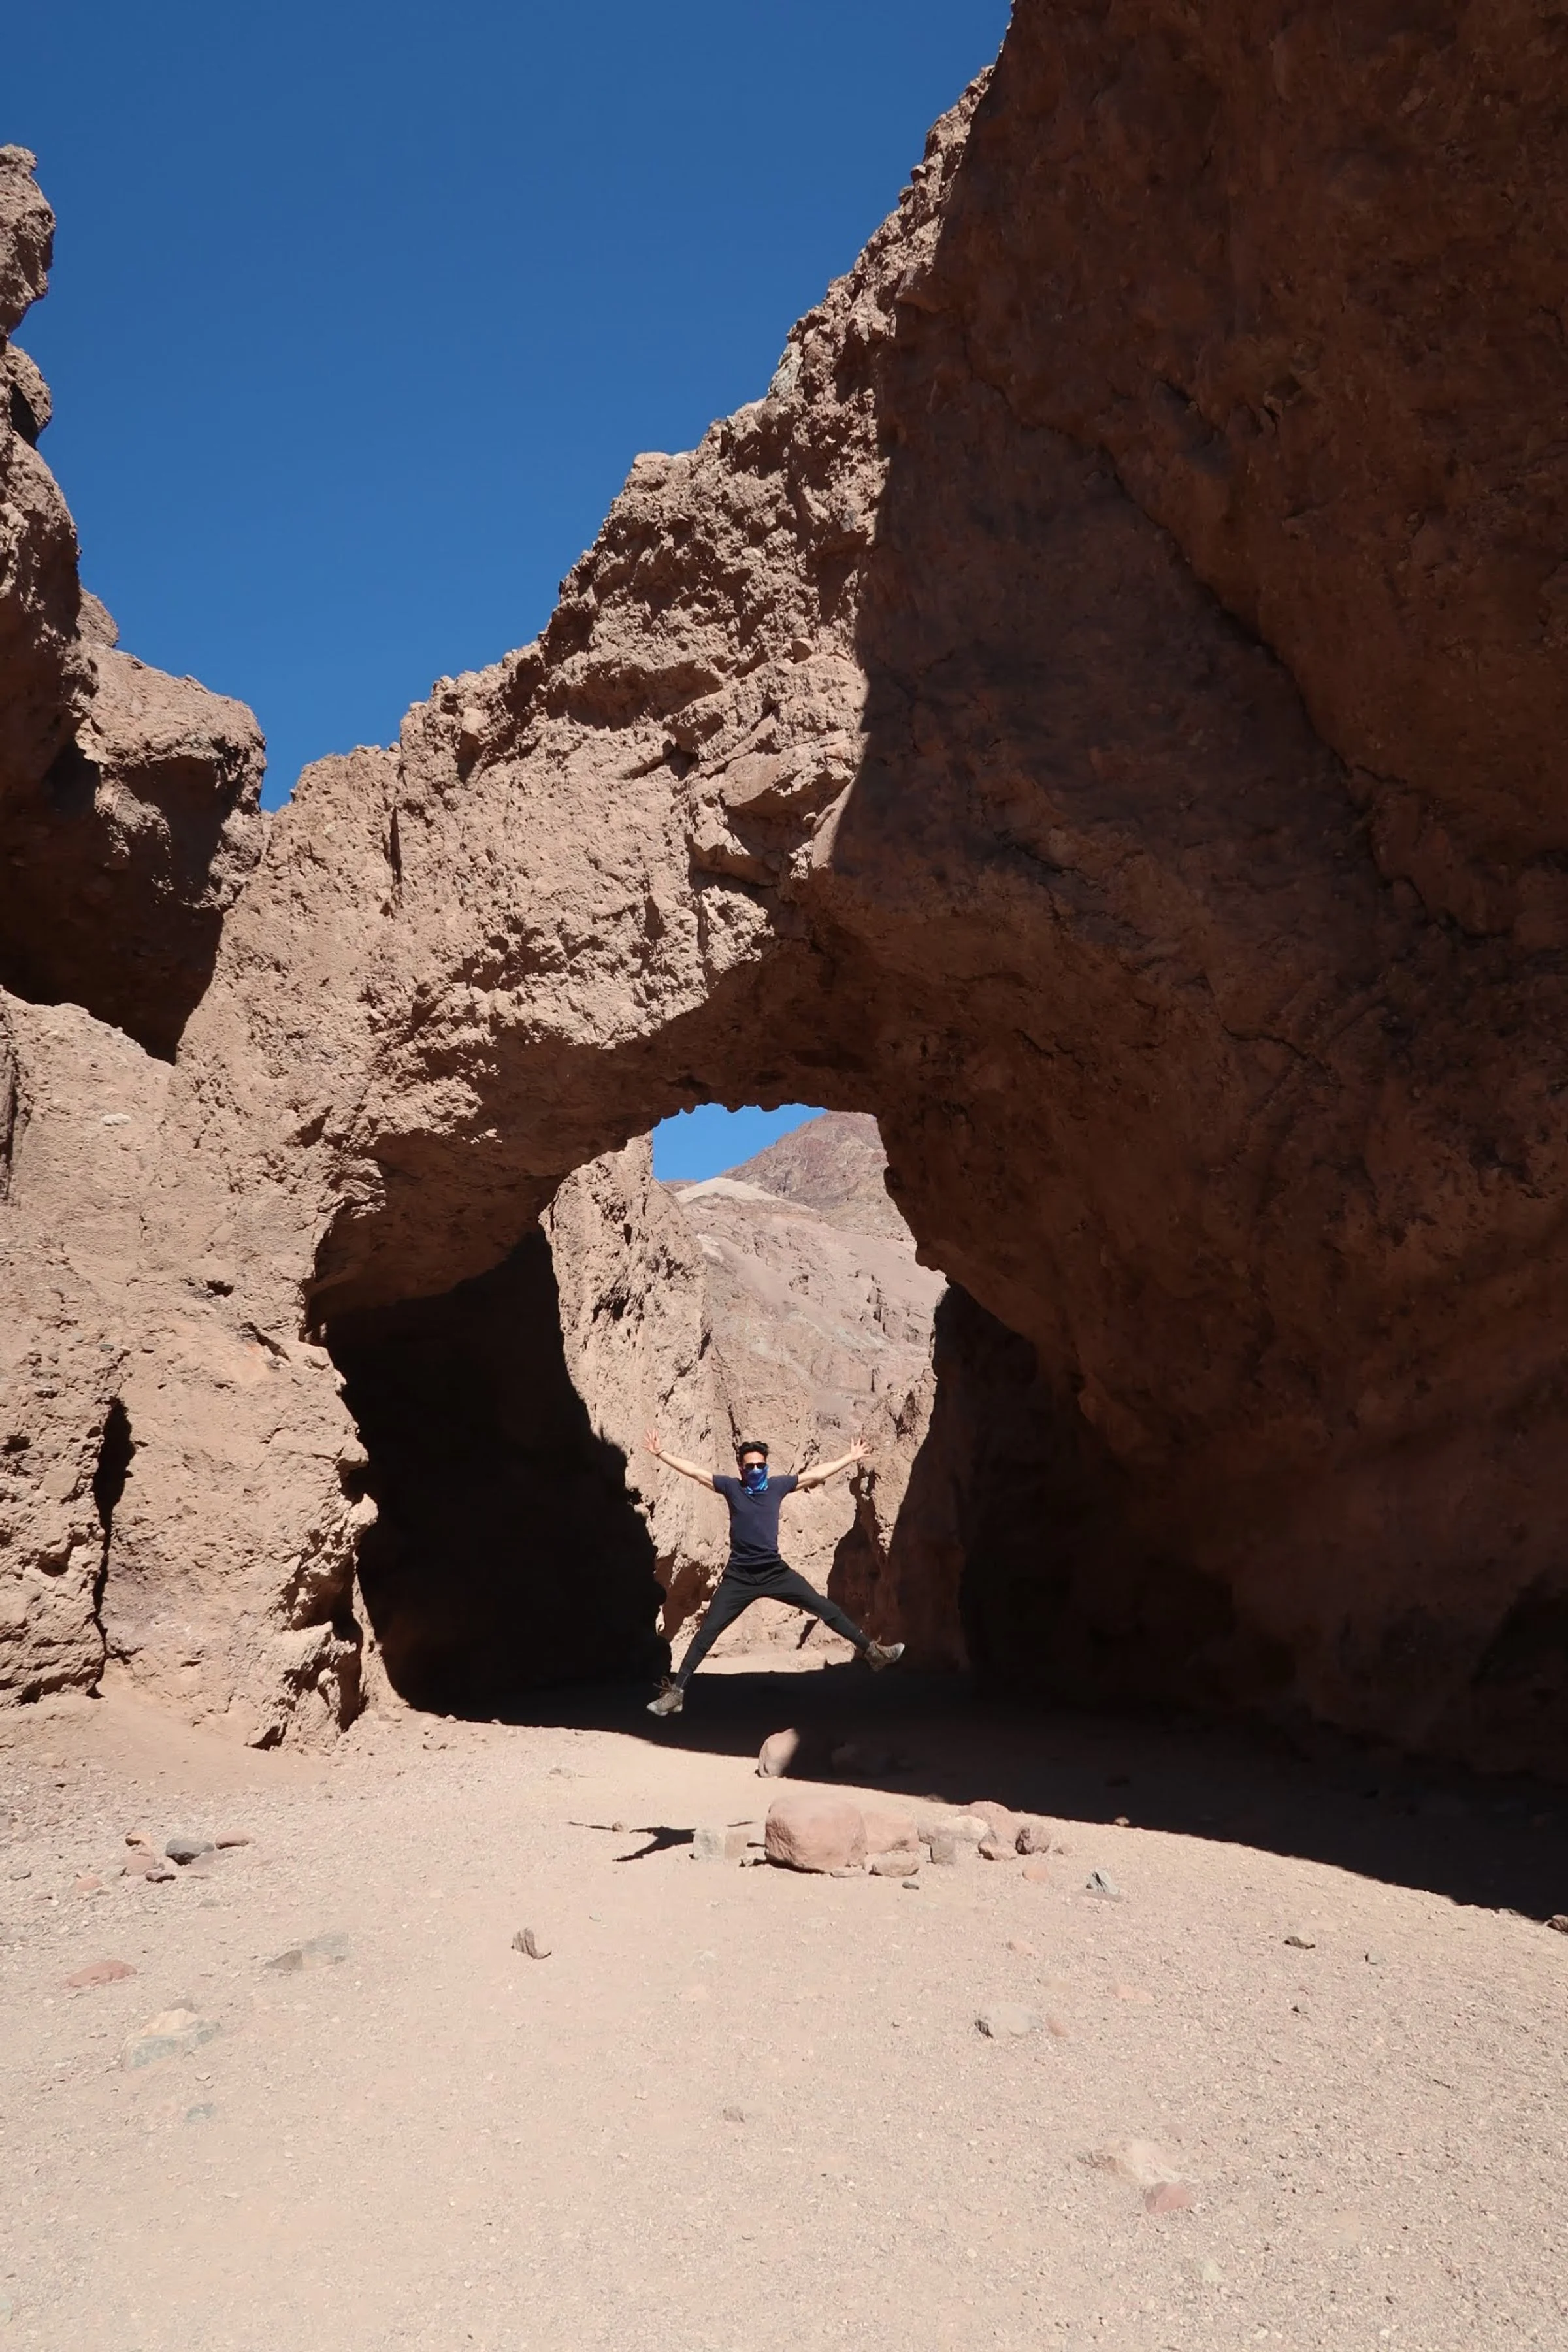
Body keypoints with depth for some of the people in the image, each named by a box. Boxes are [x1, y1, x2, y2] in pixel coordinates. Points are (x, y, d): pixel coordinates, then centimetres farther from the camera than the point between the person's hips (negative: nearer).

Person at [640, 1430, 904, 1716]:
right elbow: (694, 1470, -4)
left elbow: (816, 1474, 11)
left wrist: (851, 1458, 17)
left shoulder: (778, 1485, 2)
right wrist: (660, 1453, -8)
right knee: (707, 1631, -3)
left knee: (824, 1607, -2)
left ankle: (872, 1651, 7)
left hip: (775, 1572, 2)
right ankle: (676, 1692, 1)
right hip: (739, 1577, -2)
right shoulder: (731, 1487, -3)